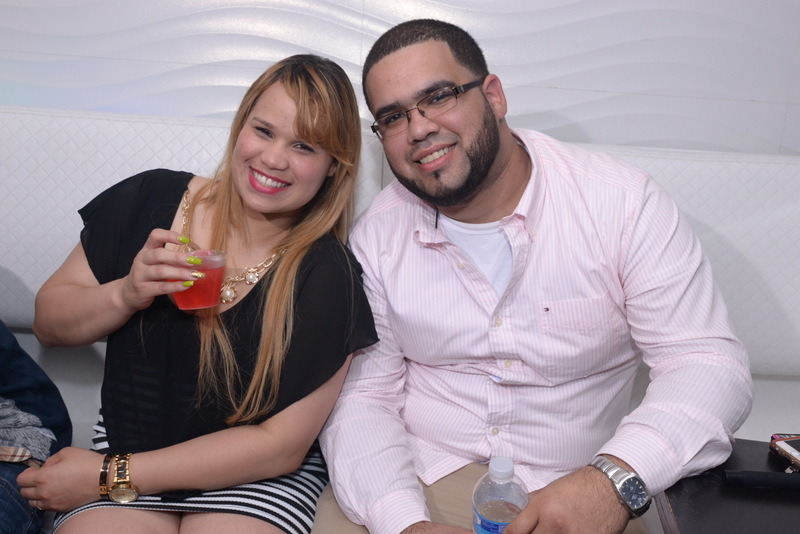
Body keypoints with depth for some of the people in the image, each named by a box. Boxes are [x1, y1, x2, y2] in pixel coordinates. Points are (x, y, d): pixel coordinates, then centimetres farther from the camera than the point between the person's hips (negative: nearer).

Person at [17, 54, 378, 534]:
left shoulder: (330, 277, -12)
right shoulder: (149, 201, -2)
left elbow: (281, 445, -12)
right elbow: (48, 323, 8)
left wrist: (110, 476, -11)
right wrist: (125, 295, -15)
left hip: (258, 481, -1)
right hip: (123, 447, 2)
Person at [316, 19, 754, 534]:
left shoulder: (623, 202, -9)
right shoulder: (377, 236, -1)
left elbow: (709, 362, -10)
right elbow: (361, 398, -2)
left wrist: (615, 479, -27)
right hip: (414, 482, 1)